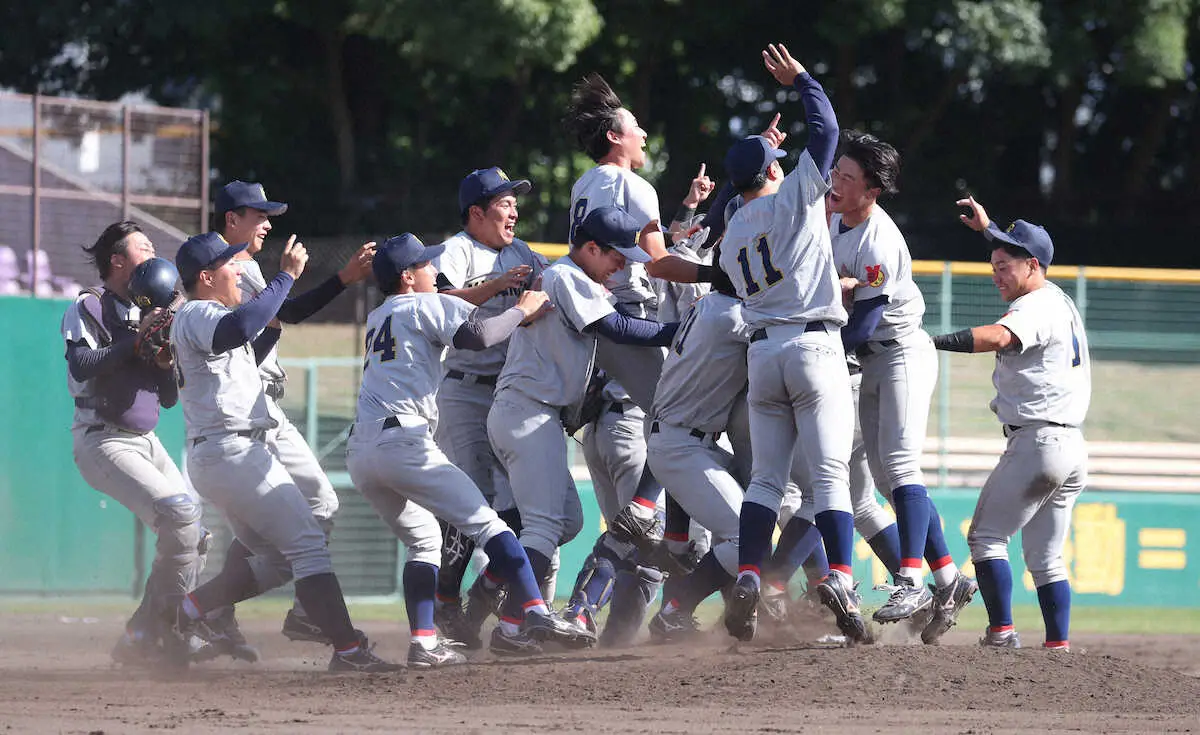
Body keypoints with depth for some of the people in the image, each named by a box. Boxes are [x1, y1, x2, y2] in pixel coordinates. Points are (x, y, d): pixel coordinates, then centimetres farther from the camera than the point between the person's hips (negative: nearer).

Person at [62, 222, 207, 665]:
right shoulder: (87, 309, -4)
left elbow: (170, 398, 16)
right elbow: (82, 367, -23)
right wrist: (137, 342, -20)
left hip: (146, 441, 9)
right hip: (103, 441, -9)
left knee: (194, 535, 5)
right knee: (180, 513, -24)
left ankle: (142, 640, 9)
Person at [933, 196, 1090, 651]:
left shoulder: (1035, 310, -12)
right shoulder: (1060, 301, 17)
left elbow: (997, 337, -34)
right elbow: (1022, 254, 39)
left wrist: (932, 343, -40)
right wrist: (988, 229, 49)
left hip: (1036, 441, -10)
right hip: (1073, 447, 10)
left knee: (986, 536, -5)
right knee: (1045, 557, 12)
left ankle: (1001, 631, -13)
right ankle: (1059, 645, 5)